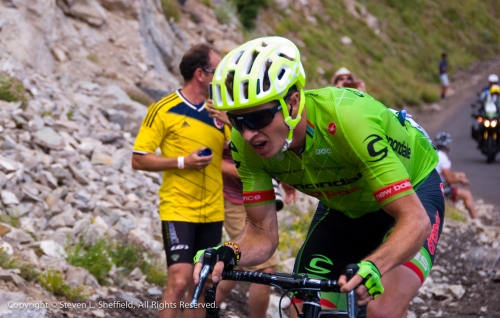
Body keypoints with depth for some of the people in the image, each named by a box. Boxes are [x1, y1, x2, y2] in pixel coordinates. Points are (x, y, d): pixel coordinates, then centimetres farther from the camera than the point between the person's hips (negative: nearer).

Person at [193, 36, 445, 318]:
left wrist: (372, 267, -58)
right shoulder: (246, 144, -24)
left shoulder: (347, 119, -39)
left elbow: (415, 219, -39)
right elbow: (263, 233, -15)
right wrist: (228, 254, -38)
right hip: (344, 207, 5)